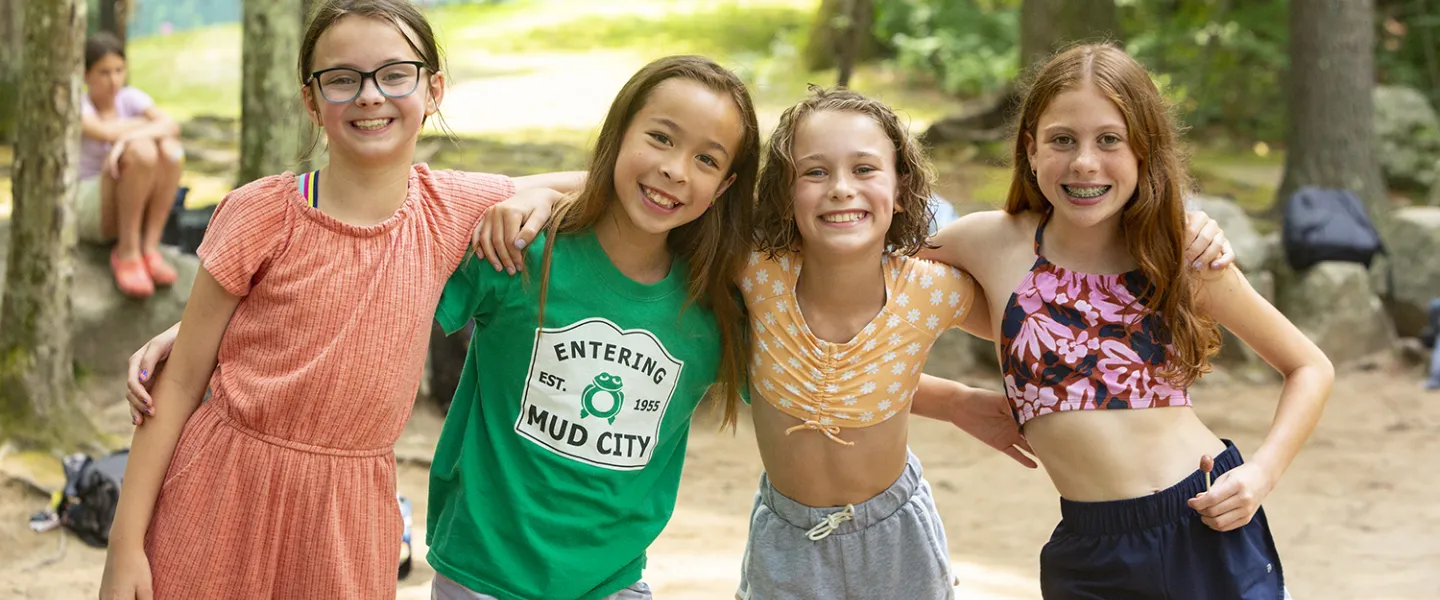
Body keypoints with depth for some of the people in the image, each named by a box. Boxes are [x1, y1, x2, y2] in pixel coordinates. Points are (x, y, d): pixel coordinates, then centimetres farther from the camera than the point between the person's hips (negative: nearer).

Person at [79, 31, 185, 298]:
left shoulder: (130, 98, 4)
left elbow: (172, 126, -15)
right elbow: (106, 132, -29)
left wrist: (128, 137, -31)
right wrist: (149, 126, -13)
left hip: (138, 207, 5)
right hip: (87, 212, -5)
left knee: (169, 148, -23)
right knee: (142, 150, -31)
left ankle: (150, 247, -21)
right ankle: (126, 253, -22)